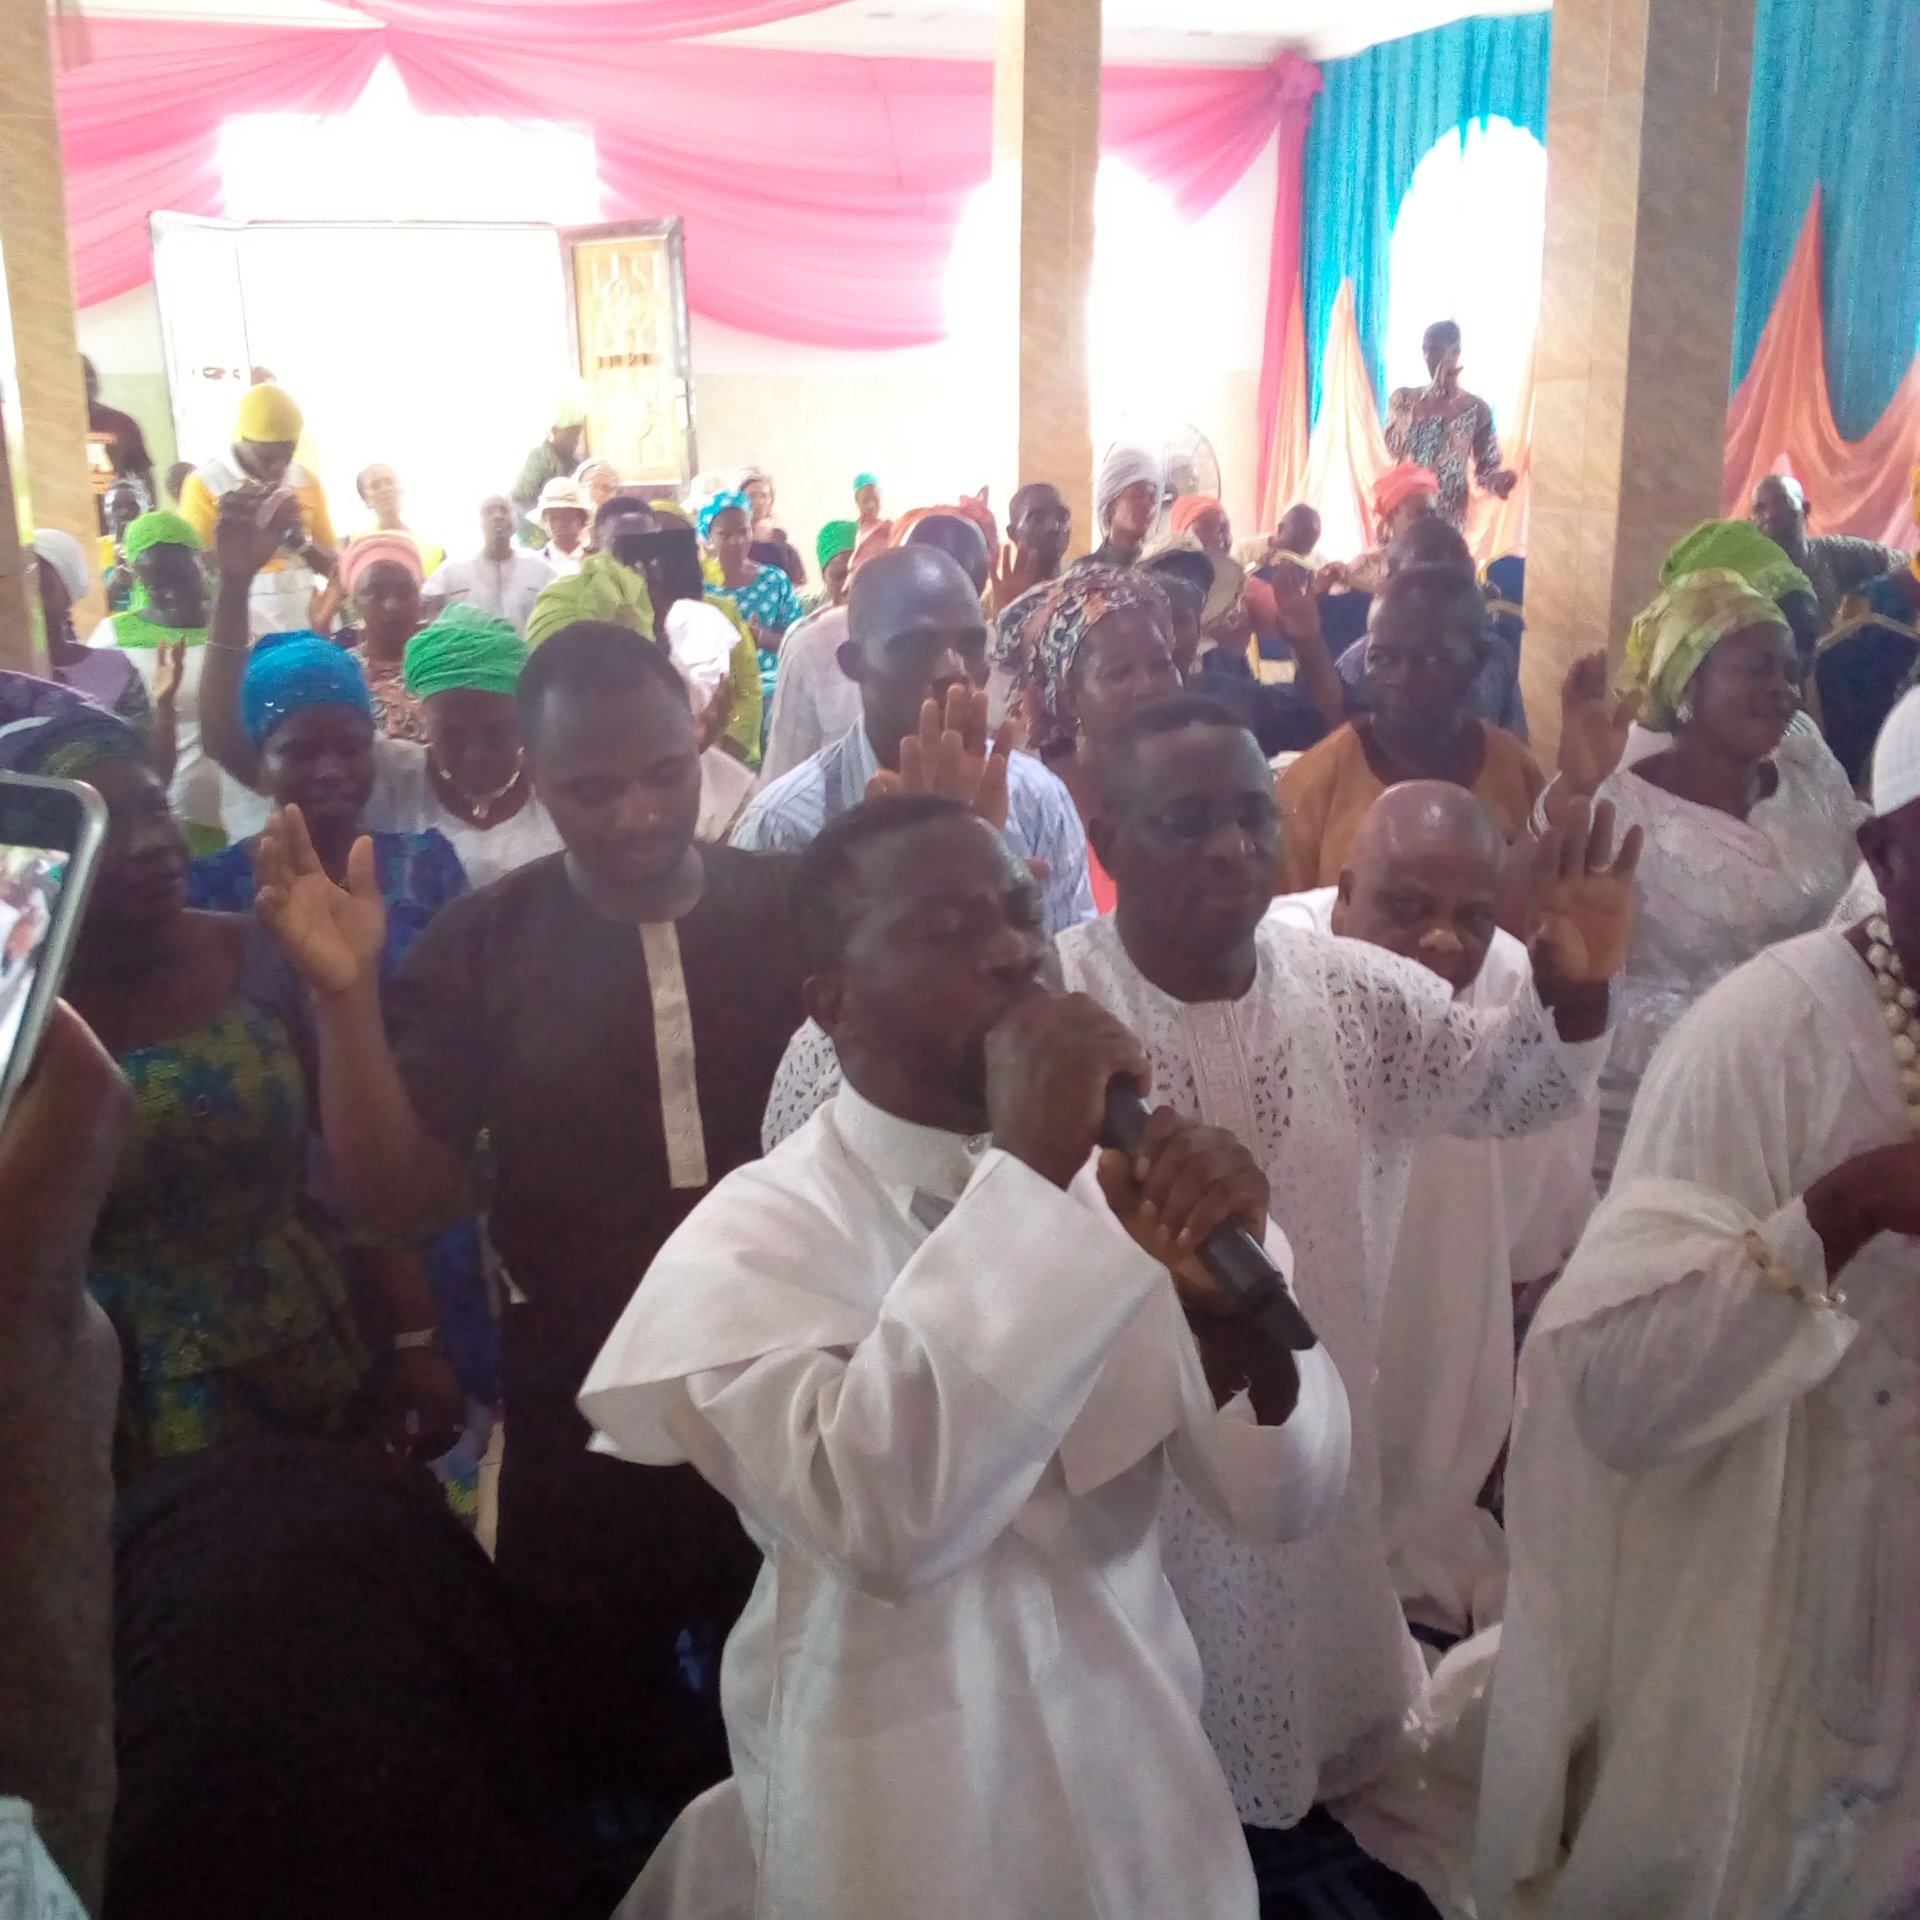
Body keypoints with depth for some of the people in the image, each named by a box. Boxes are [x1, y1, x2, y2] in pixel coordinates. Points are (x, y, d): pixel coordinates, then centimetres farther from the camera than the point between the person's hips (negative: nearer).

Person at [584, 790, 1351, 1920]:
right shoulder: (755, 1236, -18)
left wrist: (1229, 1304, -29)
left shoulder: (1111, 1173, -5)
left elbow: (1285, 1500, -9)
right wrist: (1025, 1175, -34)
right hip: (914, 1821, -4)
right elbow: (882, 1520, -35)